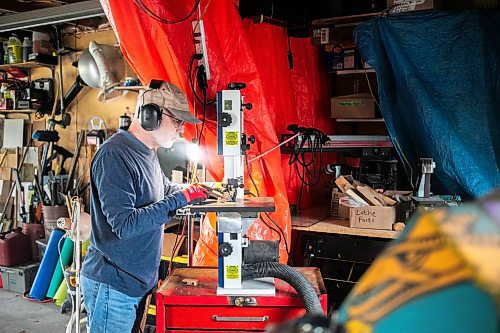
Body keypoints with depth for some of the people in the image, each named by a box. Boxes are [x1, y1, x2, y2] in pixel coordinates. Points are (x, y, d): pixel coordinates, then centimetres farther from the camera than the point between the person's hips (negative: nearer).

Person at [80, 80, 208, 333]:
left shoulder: (147, 153, 9)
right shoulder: (114, 156, -21)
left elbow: (163, 189, 24)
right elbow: (125, 224, -27)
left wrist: (196, 191, 5)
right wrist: (180, 199, -25)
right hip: (112, 285, -9)